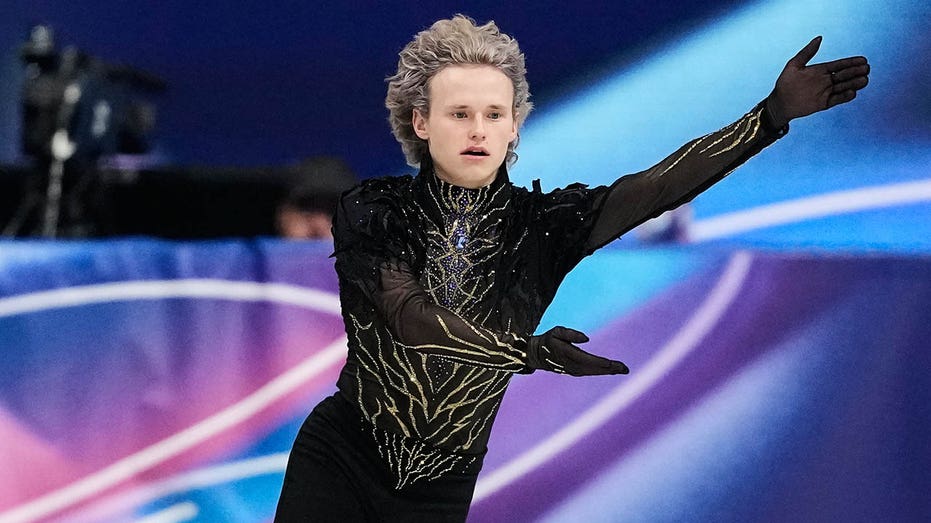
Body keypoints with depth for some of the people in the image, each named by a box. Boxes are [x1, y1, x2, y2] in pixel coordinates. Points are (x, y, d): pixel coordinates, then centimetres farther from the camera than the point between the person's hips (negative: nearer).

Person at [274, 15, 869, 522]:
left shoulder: (540, 223, -4)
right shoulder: (373, 211, -10)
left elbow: (658, 187, -14)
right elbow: (409, 317, -25)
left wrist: (774, 113, -25)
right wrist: (528, 351, -38)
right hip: (340, 459, -2)